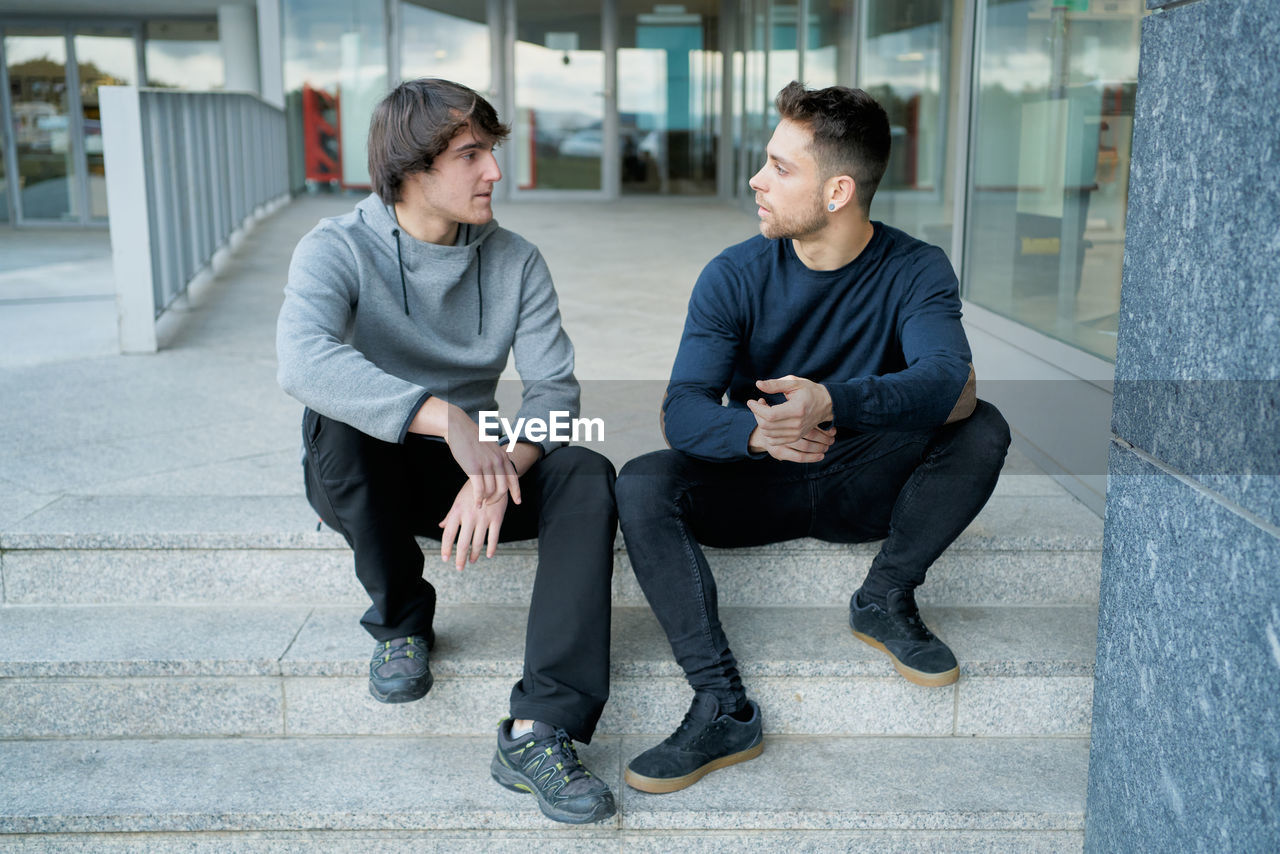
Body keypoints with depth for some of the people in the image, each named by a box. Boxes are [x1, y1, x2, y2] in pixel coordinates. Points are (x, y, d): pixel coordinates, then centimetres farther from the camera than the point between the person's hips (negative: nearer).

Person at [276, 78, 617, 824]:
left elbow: (554, 387, -10)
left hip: (470, 473, 3)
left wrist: (499, 469, -31)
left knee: (588, 476, -23)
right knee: (336, 418, -34)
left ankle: (537, 731, -33)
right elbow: (303, 359, -35)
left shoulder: (514, 261, -2)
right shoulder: (339, 250, -14)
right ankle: (401, 619, -9)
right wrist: (447, 419, -47)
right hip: (367, 479, -2)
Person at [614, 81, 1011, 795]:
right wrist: (757, 432, -42)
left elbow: (953, 383, -31)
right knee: (642, 484, -26)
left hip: (867, 487, 0)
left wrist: (832, 401, -49)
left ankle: (885, 599, -5)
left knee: (983, 430, -25)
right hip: (760, 490, 1)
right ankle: (724, 708, -27)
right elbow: (683, 409, -18)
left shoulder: (916, 271, -11)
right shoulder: (735, 276, -9)